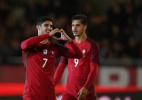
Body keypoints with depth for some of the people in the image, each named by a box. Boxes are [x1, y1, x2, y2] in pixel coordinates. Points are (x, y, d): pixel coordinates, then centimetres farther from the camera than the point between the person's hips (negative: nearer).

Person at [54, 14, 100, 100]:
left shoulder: (92, 45, -4)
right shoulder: (68, 45, 12)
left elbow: (94, 70, -11)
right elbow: (61, 67, 16)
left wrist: (85, 88, -22)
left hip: (86, 91, -4)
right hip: (69, 90, 4)